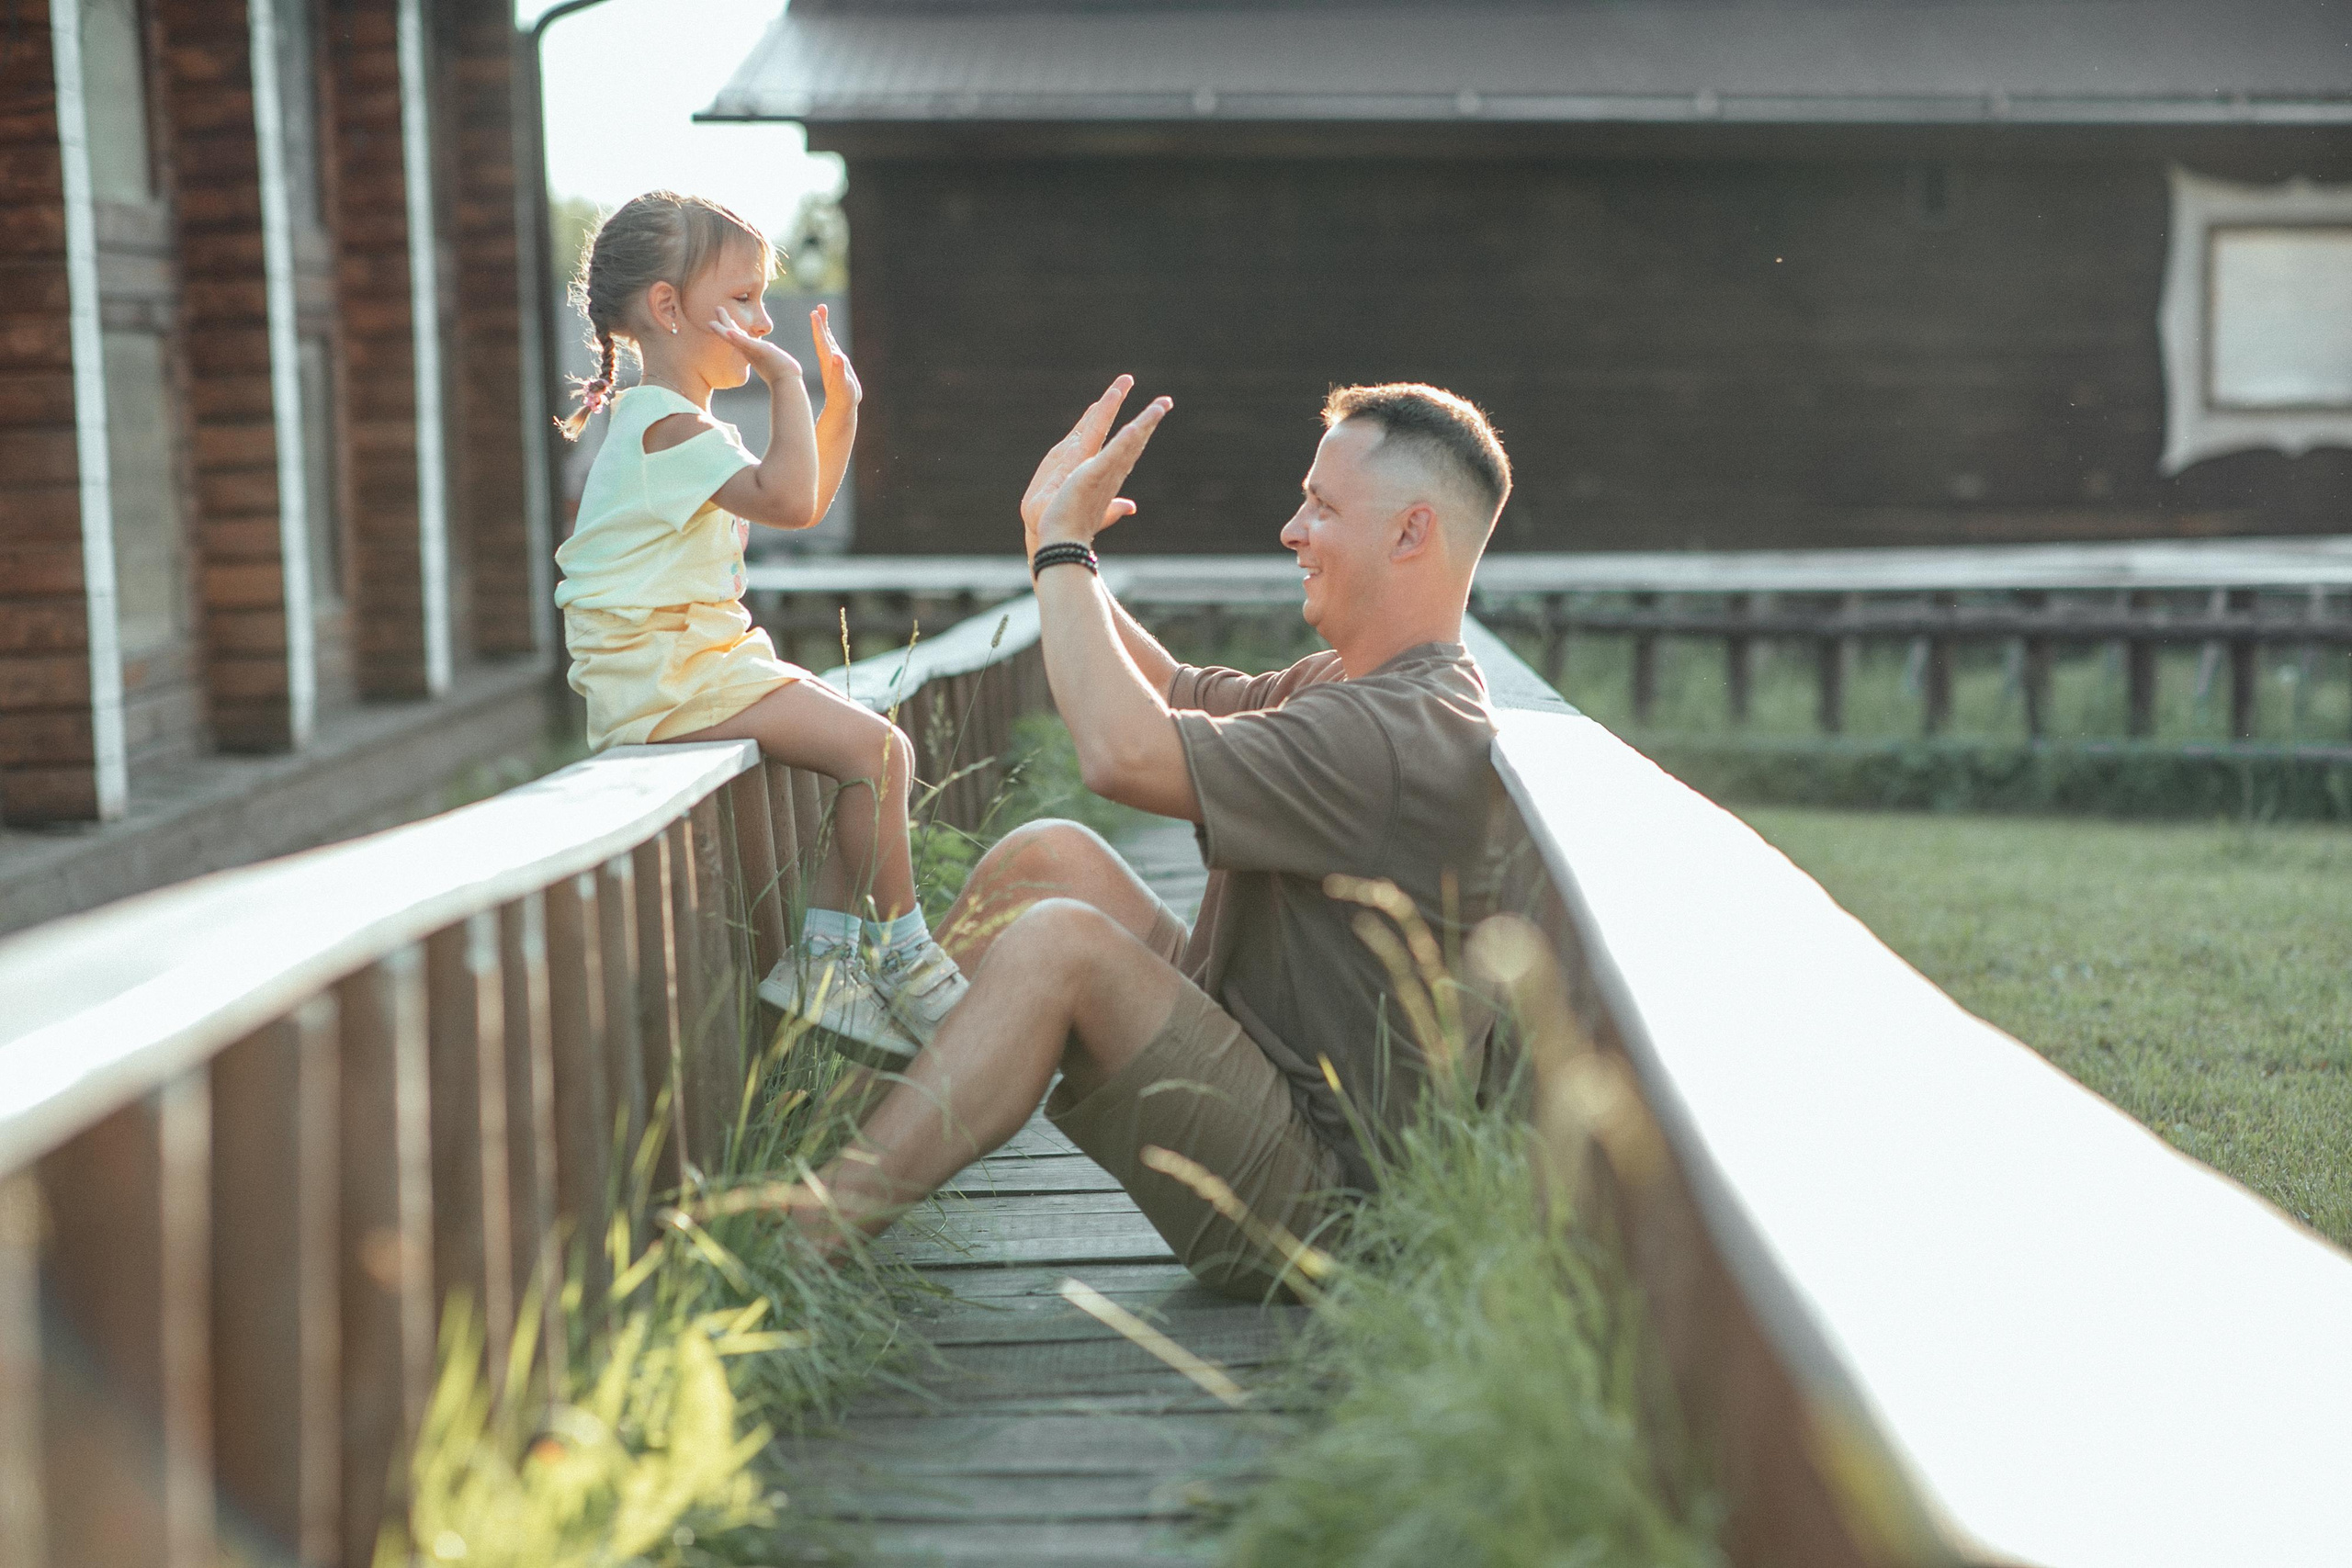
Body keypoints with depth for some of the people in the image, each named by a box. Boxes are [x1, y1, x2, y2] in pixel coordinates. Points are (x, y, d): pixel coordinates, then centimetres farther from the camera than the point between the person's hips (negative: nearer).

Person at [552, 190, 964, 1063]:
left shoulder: (690, 428, 20)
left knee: (880, 751, 3)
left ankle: (825, 957, 2)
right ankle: (906, 962, -8)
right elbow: (787, 501, -27)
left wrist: (840, 406, 19)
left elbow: (802, 503, 29)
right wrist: (787, 383, -19)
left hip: (705, 657, 11)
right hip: (663, 672, -11)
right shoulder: (664, 425, -15)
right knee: (871, 748, -19)